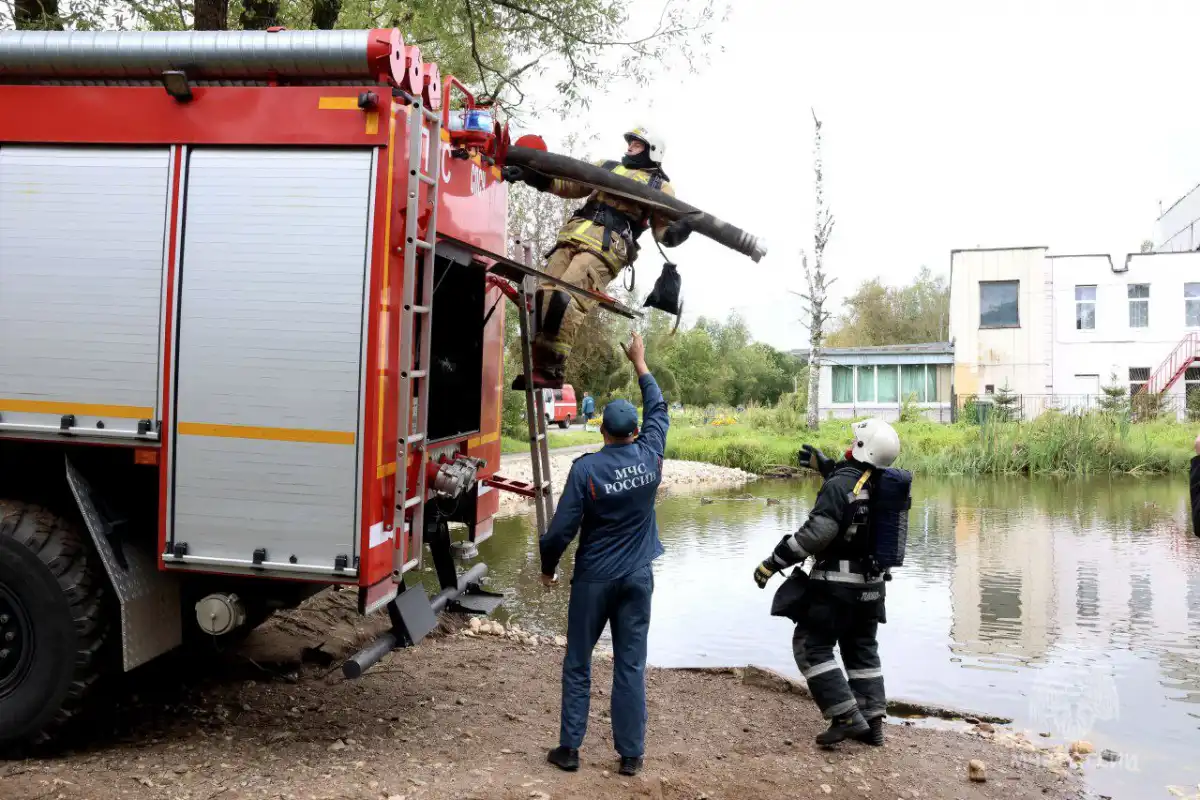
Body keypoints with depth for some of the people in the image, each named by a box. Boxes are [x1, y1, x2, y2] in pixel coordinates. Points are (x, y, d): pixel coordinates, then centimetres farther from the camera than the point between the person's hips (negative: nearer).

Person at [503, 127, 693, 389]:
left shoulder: (659, 187, 16)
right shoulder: (607, 167, 31)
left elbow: (664, 230, 7)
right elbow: (568, 184, 31)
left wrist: (678, 231, -17)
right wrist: (530, 174, 20)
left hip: (607, 247, -6)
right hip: (573, 236, 6)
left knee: (564, 299, -25)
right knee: (546, 294, -9)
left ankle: (551, 372, -24)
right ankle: (539, 366, -5)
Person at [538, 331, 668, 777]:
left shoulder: (586, 468, -14)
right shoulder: (650, 456, -6)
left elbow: (562, 528, -14)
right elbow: (658, 411, 13)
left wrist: (548, 567, 4)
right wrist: (639, 363, 24)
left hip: (593, 579, -2)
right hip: (638, 577, 3)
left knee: (578, 664, 10)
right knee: (631, 666, 8)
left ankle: (569, 749, 15)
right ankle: (630, 754, 13)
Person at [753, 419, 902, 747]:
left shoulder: (838, 485, -19)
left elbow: (815, 533, -25)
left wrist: (773, 562, -18)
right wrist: (824, 464, 33)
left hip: (837, 584, -8)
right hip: (871, 584, 8)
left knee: (812, 647, 2)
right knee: (862, 650, 18)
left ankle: (847, 718, -3)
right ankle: (872, 723, 18)